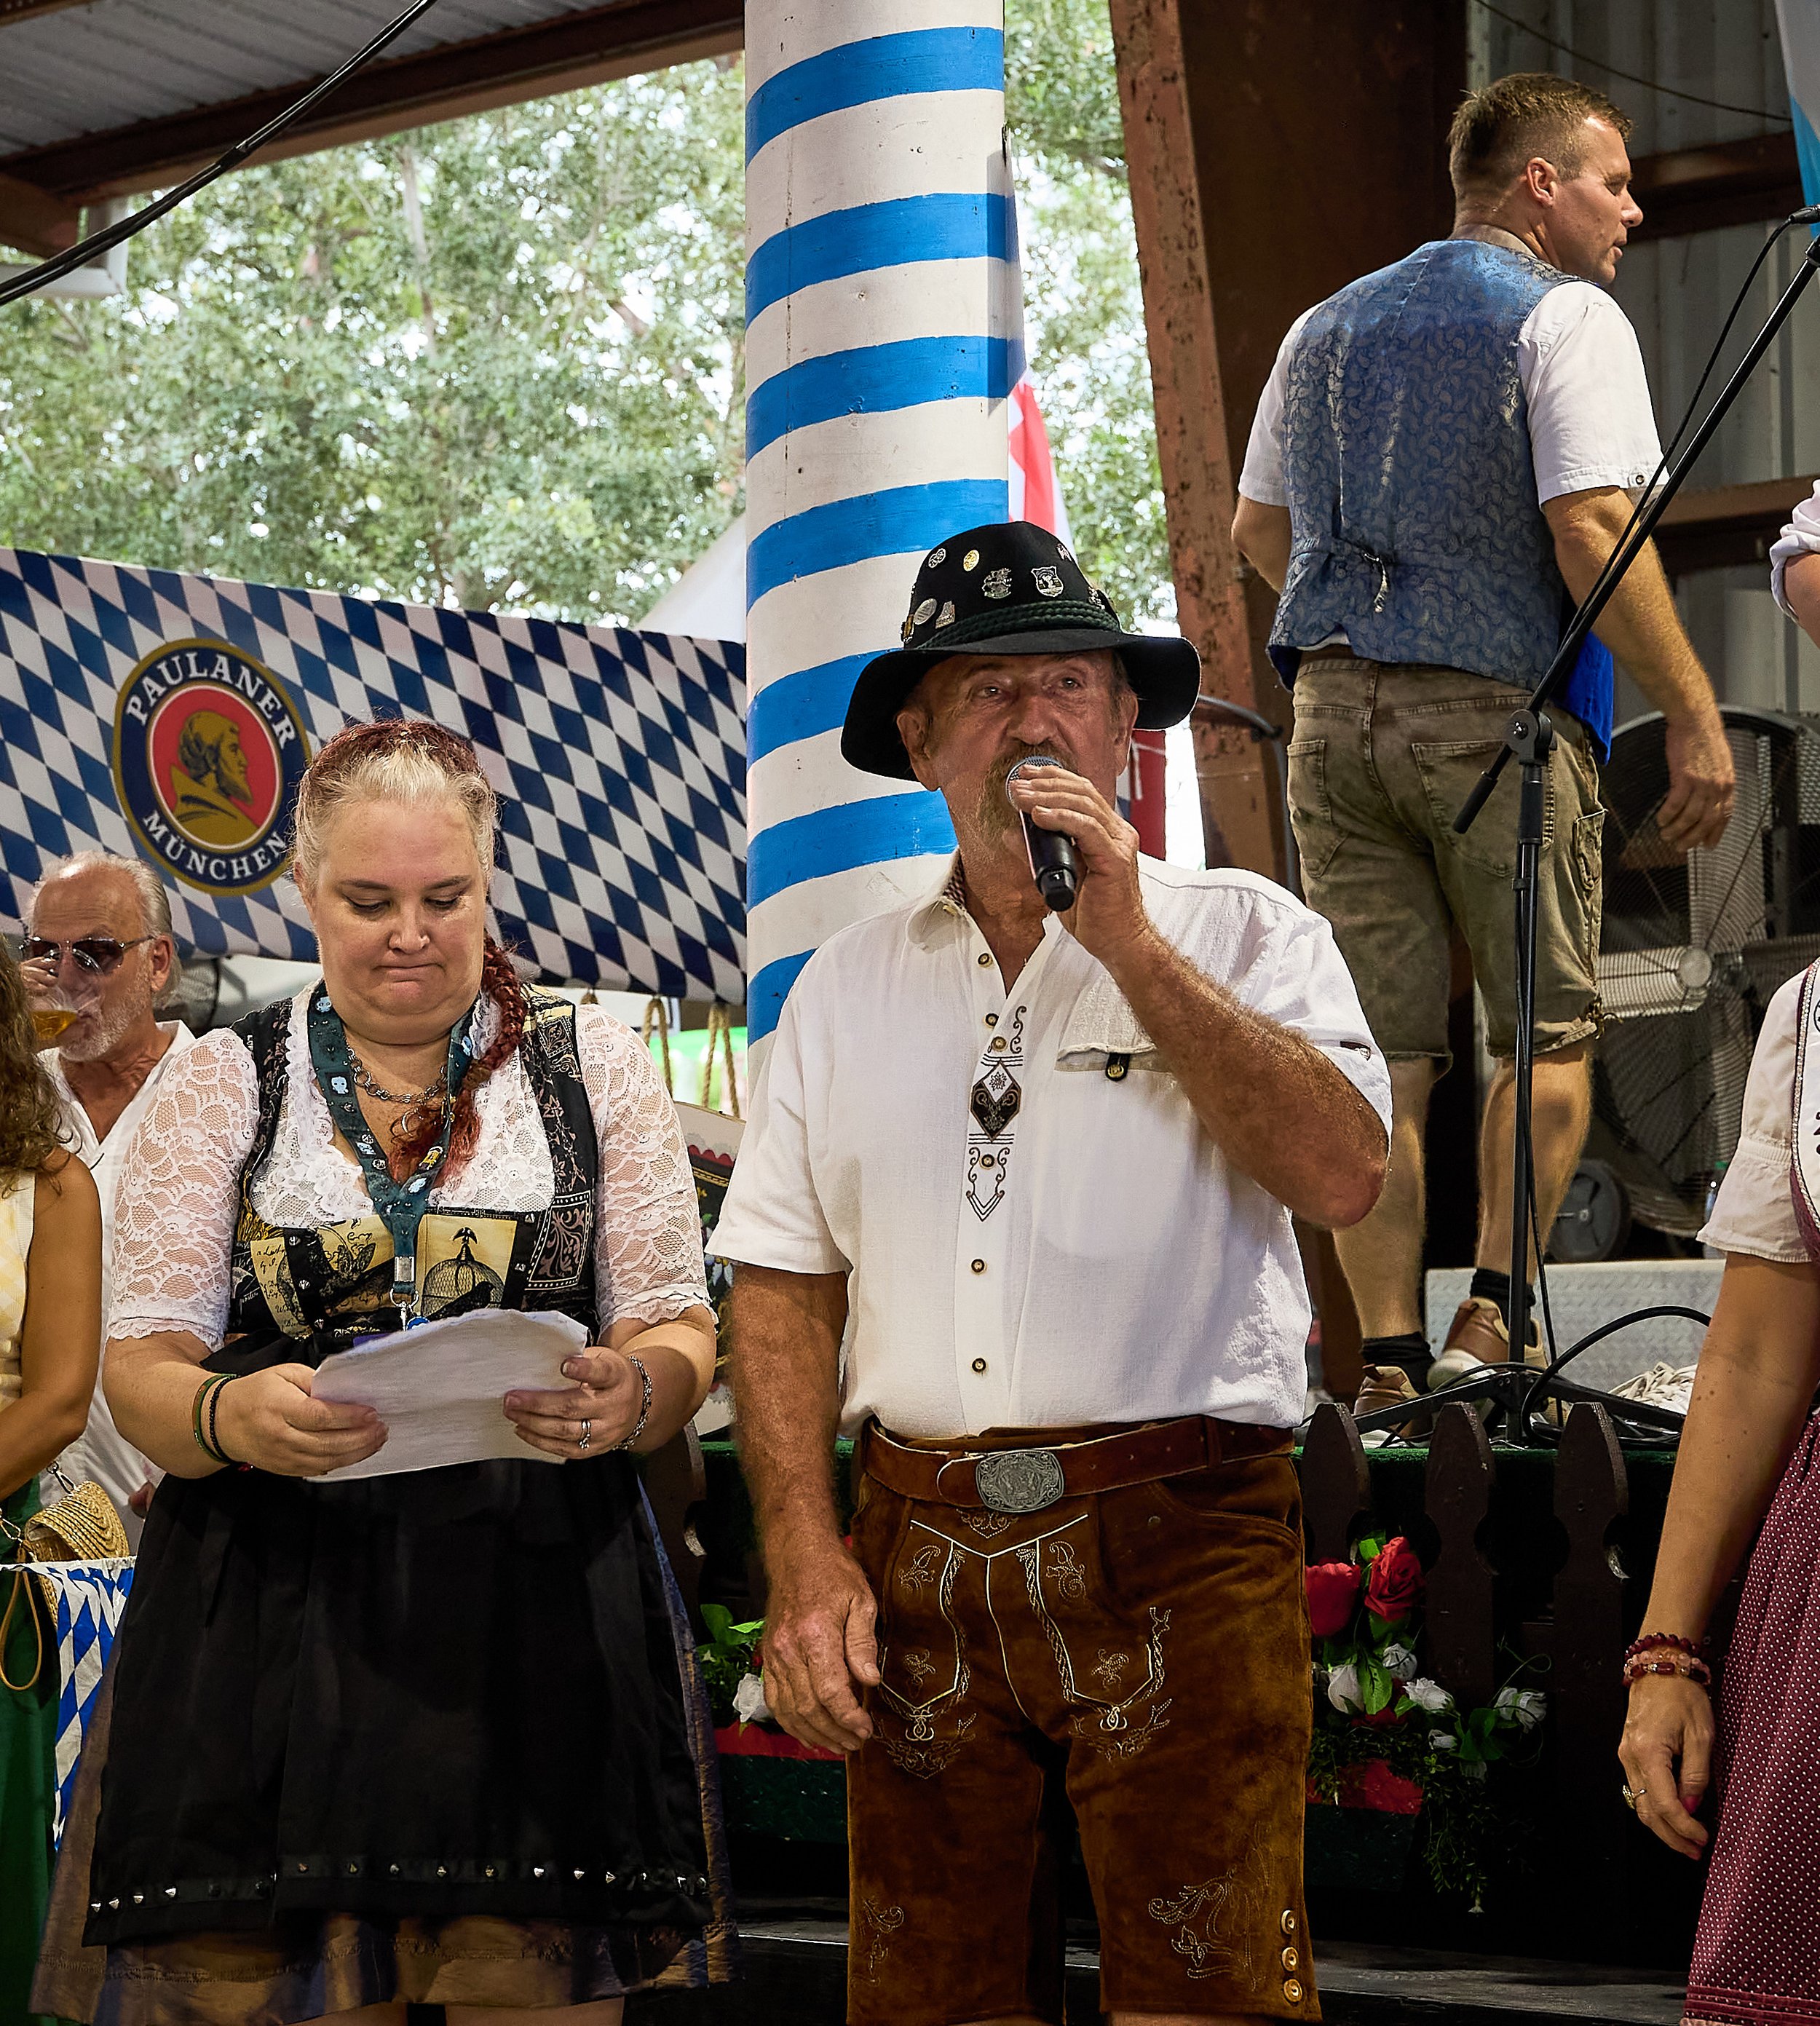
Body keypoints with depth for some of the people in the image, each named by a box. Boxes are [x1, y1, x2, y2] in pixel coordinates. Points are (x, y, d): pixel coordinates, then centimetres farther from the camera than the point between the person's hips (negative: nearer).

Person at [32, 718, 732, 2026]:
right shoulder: (223, 1085, 8)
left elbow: (680, 1335, 8)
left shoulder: (595, 1066, 9)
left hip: (538, 1608, 0)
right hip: (273, 1612, 0)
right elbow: (142, 1368, 4)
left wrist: (633, 1395, -16)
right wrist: (231, 1418, -19)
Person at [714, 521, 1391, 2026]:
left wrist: (1128, 942, -11)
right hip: (919, 1563, 3)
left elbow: (1343, 1174, -12)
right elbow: (784, 1282, 10)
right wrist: (805, 1559, -2)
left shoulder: (1243, 934, 5)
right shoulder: (849, 984, 14)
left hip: (1182, 1556, -3)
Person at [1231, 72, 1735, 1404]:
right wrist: (1694, 715, -14)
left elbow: (1258, 529, 23)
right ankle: (1491, 1322, -7)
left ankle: (1390, 1364, -1)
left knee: (1377, 1057, 3)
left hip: (1331, 705, 5)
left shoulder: (1327, 328, 17)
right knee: (1551, 1035, 6)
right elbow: (1592, 528, -15)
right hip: (1500, 711, -5)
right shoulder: (1565, 317, -4)